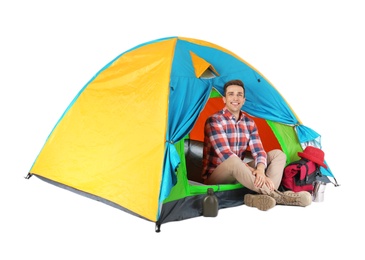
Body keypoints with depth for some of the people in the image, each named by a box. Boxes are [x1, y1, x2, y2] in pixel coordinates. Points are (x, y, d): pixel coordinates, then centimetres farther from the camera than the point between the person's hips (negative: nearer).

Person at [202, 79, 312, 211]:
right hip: (215, 177, -7)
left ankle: (259, 196, -34)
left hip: (239, 173, 7)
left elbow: (259, 151, -5)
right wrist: (254, 171, -31)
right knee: (233, 162, -42)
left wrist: (260, 170, -29)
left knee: (278, 154, -6)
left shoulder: (249, 123, 5)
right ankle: (278, 196, -39)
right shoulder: (214, 121, -15)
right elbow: (226, 155, -24)